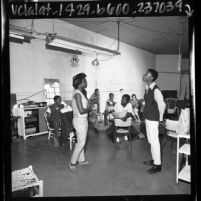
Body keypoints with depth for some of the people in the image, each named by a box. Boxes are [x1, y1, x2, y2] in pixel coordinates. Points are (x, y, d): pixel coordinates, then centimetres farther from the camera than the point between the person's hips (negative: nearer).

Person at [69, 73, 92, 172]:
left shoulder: (81, 93, 9)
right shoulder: (77, 94, -21)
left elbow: (86, 103, 21)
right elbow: (81, 110, -25)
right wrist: (89, 108, -10)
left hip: (82, 120, 10)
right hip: (80, 120, -10)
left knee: (81, 141, 18)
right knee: (81, 143, 0)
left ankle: (81, 160, 32)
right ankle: (72, 163, 15)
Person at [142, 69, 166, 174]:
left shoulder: (156, 90, -19)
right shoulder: (147, 88, 8)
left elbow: (162, 105, -20)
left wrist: (160, 119, -13)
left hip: (153, 120, -9)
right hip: (148, 118, 9)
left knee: (154, 141, -1)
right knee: (151, 140, 19)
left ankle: (157, 165, 12)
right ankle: (154, 160, 34)